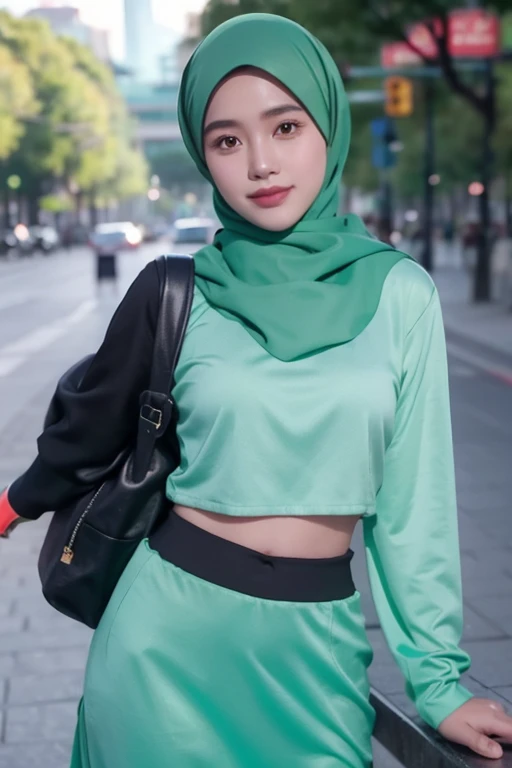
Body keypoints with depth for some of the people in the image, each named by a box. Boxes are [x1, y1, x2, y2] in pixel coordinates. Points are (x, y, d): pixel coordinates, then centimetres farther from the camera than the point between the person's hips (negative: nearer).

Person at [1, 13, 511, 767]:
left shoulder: (398, 294, -4)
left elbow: (414, 495, 0)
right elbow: (95, 426, 12)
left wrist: (440, 677, 2)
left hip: (316, 645, 1)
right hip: (171, 633, 0)